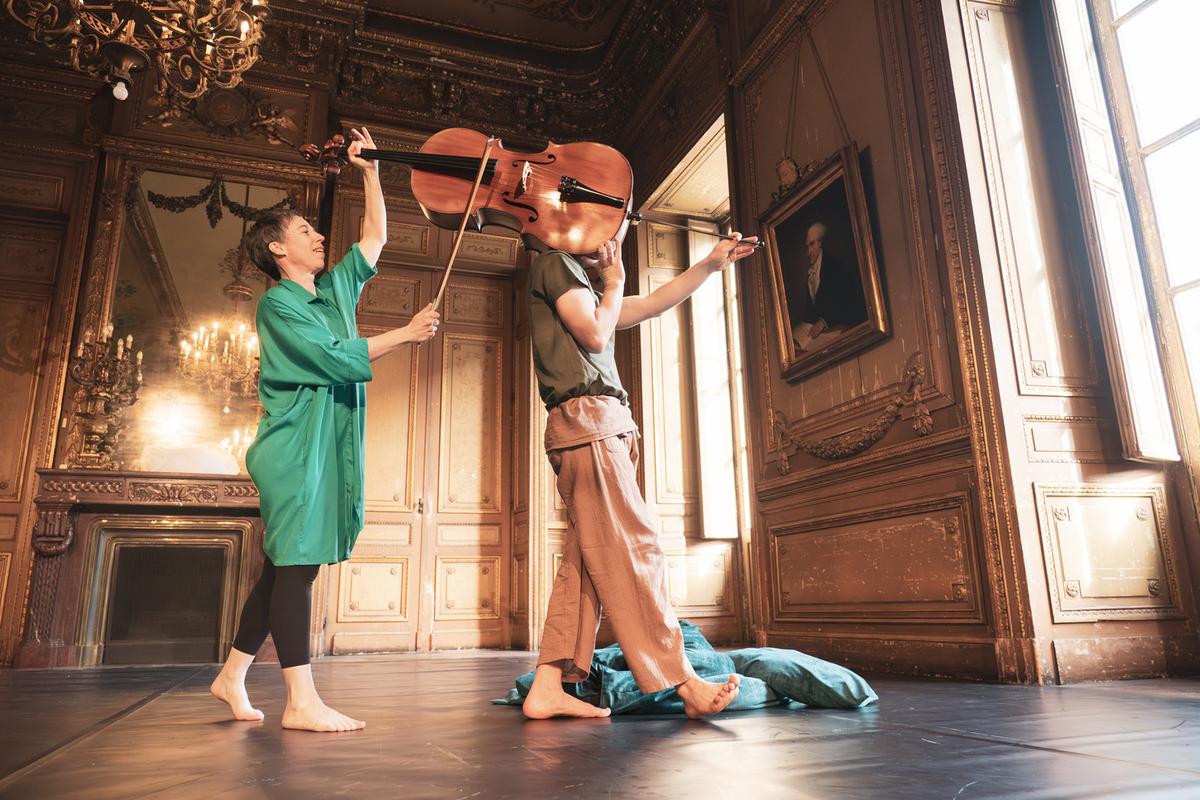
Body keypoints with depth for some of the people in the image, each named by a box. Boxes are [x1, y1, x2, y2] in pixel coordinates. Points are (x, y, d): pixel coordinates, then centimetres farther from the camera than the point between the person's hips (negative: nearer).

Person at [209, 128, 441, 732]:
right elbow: (334, 357, -15)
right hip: (296, 444, -8)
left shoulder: (336, 290, 19)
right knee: (296, 563, -9)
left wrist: (370, 173, 18)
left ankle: (233, 676, 22)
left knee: (285, 566, 11)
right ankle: (301, 701, -6)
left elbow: (376, 237, 23)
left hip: (329, 444, 8)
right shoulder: (277, 303, -4)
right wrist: (405, 334, -10)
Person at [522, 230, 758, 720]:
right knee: (633, 549, -13)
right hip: (587, 419, -10)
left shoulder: (583, 288, 31)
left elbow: (653, 304, 32)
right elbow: (594, 336, -8)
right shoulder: (555, 264, 4)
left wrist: (711, 264, 30)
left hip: (599, 429, 10)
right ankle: (682, 683, -11)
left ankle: (547, 688, 0)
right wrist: (615, 283, 8)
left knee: (584, 560, 1)